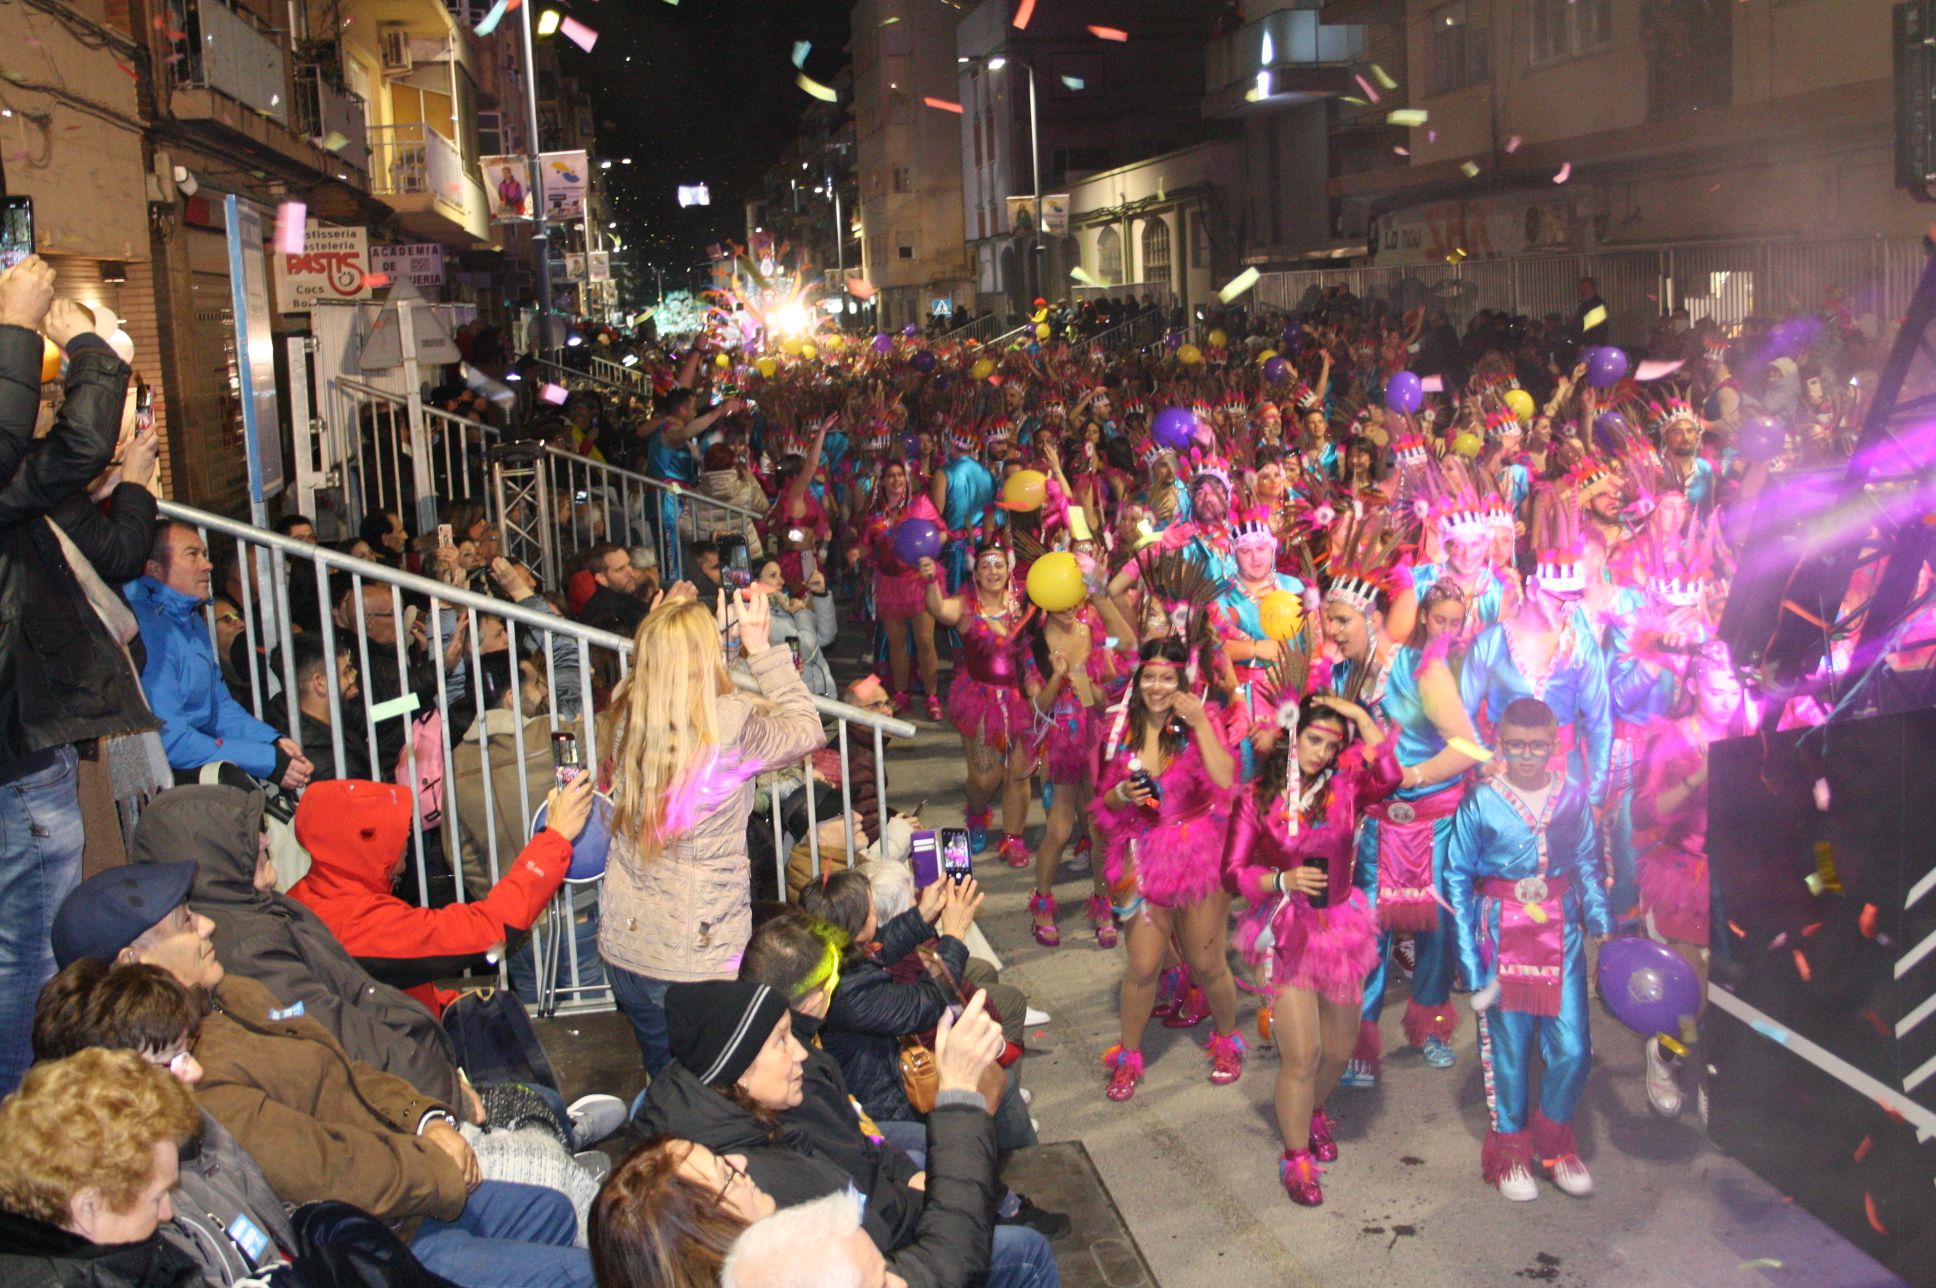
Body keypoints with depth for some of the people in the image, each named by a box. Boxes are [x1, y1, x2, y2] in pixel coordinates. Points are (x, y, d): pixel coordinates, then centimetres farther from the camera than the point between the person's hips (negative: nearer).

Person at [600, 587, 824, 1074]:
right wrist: (760, 647, 1)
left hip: (626, 947, 5)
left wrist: (688, 632, 9)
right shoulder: (734, 725, -20)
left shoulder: (628, 713, -7)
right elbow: (807, 728, 0)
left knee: (663, 1081, 23)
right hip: (701, 960, -5)